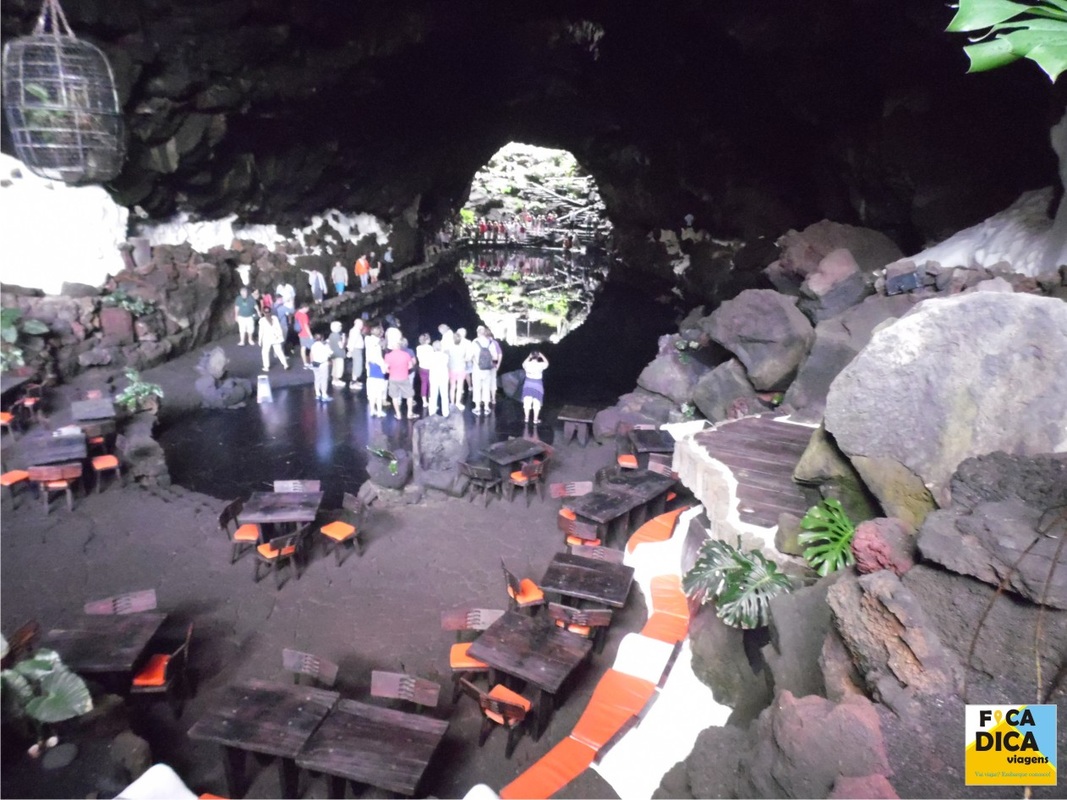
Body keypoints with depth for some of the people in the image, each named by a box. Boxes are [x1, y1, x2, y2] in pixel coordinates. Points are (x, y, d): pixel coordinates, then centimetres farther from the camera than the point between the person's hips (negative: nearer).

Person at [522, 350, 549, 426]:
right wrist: (541, 355, 12)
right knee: (536, 403, 5)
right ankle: (535, 419, 8)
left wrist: (529, 356, 19)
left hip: (528, 385, 2)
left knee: (527, 402, 10)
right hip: (537, 385, -2)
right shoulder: (540, 365, -13)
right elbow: (546, 363, 9)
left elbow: (524, 363, 18)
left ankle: (526, 418, 15)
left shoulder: (527, 364, -8)